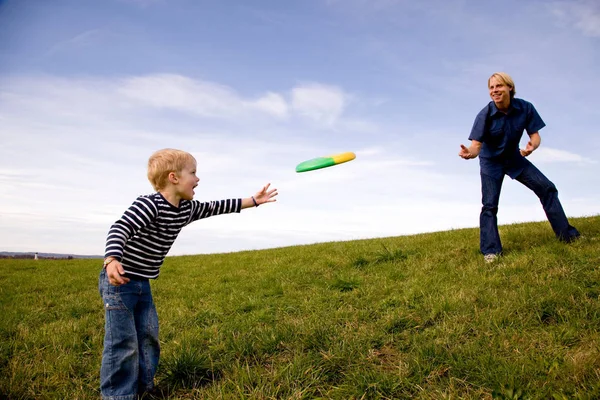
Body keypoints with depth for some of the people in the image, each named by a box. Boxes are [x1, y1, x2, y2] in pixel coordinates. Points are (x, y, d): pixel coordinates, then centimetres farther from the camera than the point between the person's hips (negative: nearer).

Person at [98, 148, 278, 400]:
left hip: (143, 284, 9)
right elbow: (120, 229, -35)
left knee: (149, 337, 14)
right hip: (118, 281, -9)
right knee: (123, 341, -5)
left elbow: (215, 208, 12)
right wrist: (112, 260, -55)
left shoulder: (187, 209, 2)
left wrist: (254, 200, 12)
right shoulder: (149, 205, -24)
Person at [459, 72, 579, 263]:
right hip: (491, 162, -3)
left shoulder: (525, 108, -17)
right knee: (489, 204, -11)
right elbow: (476, 145, -29)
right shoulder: (485, 115, -24)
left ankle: (567, 235, 10)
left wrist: (532, 146, -37)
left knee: (547, 188, -3)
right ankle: (491, 251, -7)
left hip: (514, 158, 3)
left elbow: (535, 135, -13)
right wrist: (469, 153, -54)